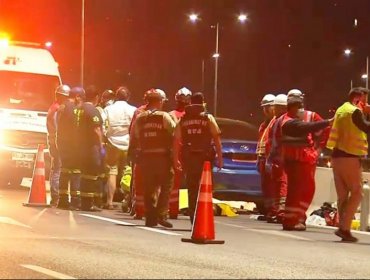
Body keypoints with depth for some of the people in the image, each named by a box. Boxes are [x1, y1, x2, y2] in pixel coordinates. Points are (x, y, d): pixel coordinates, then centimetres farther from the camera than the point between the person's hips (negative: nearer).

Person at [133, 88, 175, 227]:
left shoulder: (139, 118, 6)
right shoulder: (164, 116, -8)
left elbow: (135, 136, 9)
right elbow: (175, 132, -11)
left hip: (145, 157, 4)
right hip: (162, 156, -4)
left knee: (149, 188, 9)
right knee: (165, 187, 4)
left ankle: (150, 217, 9)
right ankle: (162, 215, -7)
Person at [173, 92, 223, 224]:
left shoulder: (183, 119, 8)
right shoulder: (208, 118, 0)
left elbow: (176, 140, 4)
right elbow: (216, 139, -5)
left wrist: (176, 159, 9)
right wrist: (220, 158, -2)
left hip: (188, 157, 2)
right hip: (205, 156, -2)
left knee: (192, 188, 8)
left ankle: (193, 218, 9)